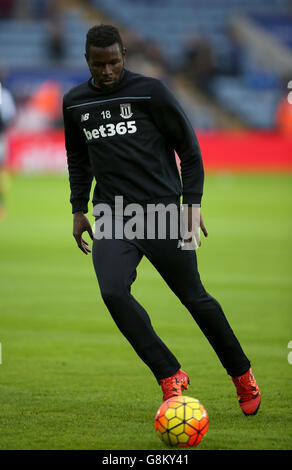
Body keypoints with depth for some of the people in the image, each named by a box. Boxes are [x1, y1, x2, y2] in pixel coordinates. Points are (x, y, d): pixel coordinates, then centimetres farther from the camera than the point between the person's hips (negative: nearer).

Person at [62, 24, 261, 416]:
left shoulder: (150, 91, -5)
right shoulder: (75, 103, 9)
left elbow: (189, 148, 0)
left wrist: (192, 203, -6)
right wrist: (78, 210, 16)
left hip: (160, 209, -3)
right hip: (112, 217, 3)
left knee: (194, 296, 3)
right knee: (113, 293, -20)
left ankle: (242, 375, 23)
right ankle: (170, 377, -8)